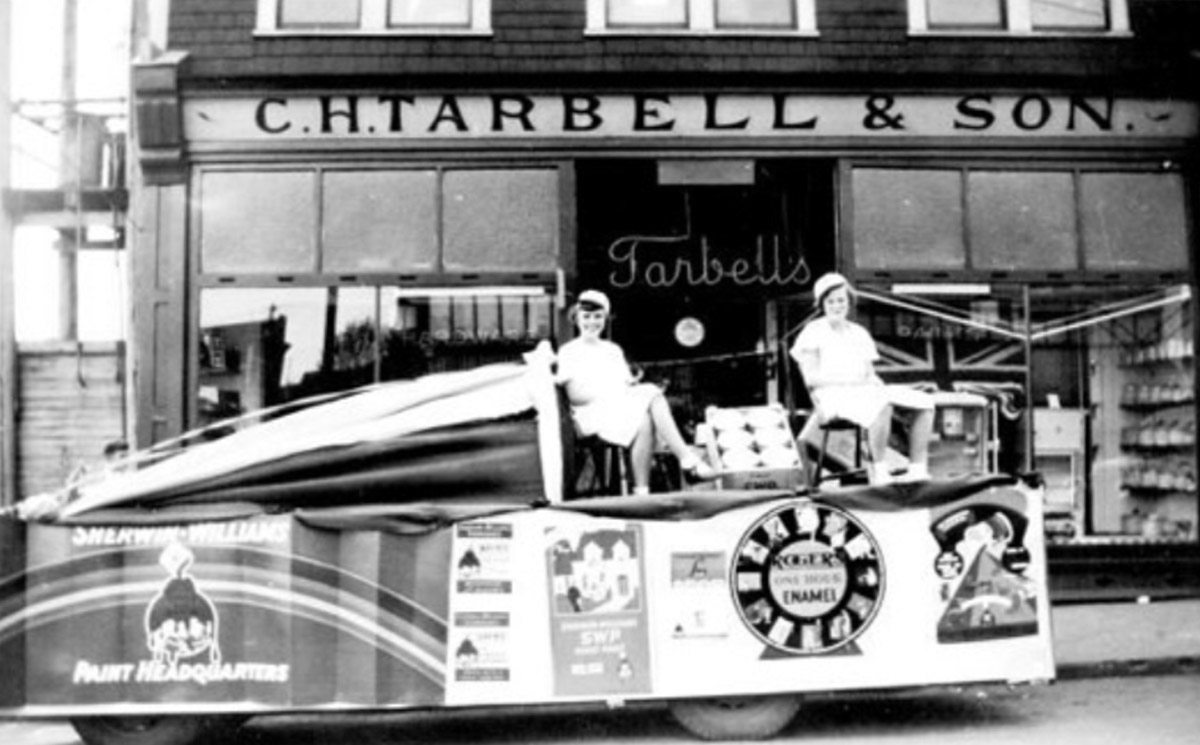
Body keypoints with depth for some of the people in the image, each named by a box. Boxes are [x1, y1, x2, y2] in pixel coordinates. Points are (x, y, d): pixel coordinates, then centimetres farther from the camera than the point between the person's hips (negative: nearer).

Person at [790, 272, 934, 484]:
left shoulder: (860, 333, 23)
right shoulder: (813, 332, 4)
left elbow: (870, 374, 18)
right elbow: (810, 377, -7)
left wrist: (880, 385, -7)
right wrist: (850, 380, -17)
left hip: (866, 393, 7)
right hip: (832, 395, -7)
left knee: (925, 403, -14)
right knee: (883, 404, -38)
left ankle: (917, 470, -17)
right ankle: (879, 471, -28)